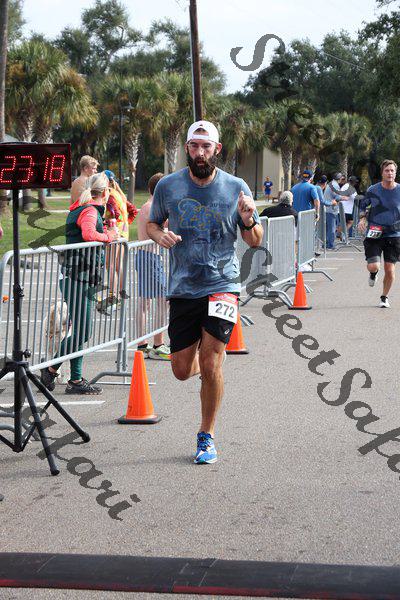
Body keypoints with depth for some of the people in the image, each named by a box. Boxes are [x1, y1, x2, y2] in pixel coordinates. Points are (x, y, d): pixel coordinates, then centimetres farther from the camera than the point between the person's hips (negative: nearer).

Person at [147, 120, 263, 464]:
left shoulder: (236, 188, -1)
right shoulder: (168, 186, 1)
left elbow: (255, 242, 6)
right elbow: (152, 224, 16)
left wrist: (249, 221, -16)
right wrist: (160, 235, -7)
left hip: (222, 285, -2)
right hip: (182, 289, 2)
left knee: (210, 365, -11)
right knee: (182, 371, 5)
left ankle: (207, 436, 8)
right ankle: (202, 360, 43)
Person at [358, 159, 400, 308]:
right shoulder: (373, 190, -2)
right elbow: (363, 205, 15)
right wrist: (363, 219, -2)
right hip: (374, 233, -1)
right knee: (373, 266, -14)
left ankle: (384, 297, 22)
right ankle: (374, 273, 26)